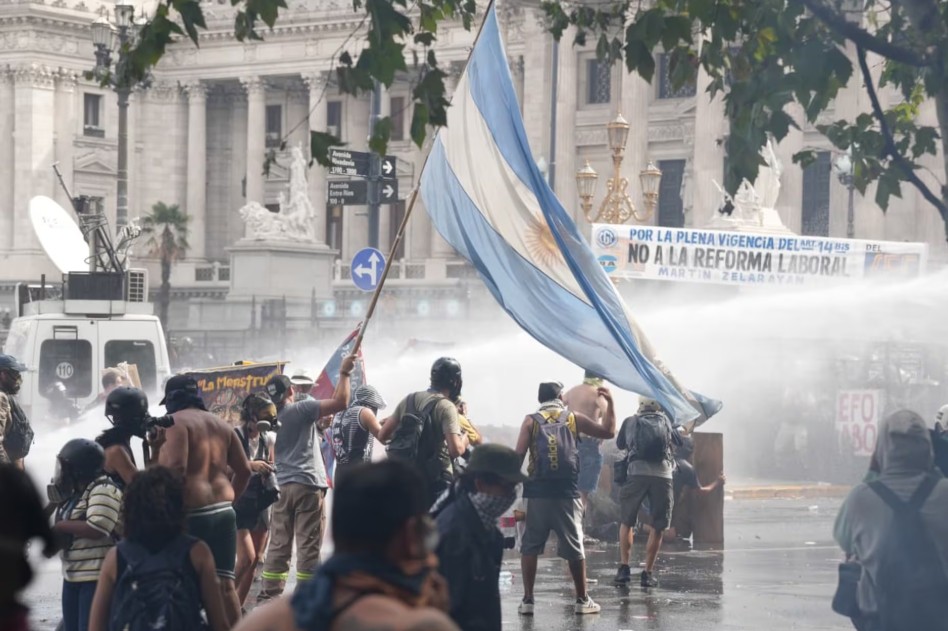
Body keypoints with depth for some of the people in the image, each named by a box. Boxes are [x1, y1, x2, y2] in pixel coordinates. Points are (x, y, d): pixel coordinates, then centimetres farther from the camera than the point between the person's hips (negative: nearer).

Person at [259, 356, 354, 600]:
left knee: (279, 544, 9)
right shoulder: (301, 410, -8)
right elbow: (340, 402, -15)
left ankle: (269, 594, 8)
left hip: (282, 486, 7)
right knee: (309, 545, -5)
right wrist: (344, 374, -5)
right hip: (308, 484, -7)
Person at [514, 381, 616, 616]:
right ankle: (582, 600, 13)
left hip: (538, 492, -1)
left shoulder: (531, 421, 4)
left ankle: (527, 600, 2)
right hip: (567, 492, 1)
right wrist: (610, 403, 24)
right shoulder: (574, 418, 7)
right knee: (574, 547, 9)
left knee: (530, 546, 6)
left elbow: (518, 455, -4)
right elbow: (608, 432, 15)